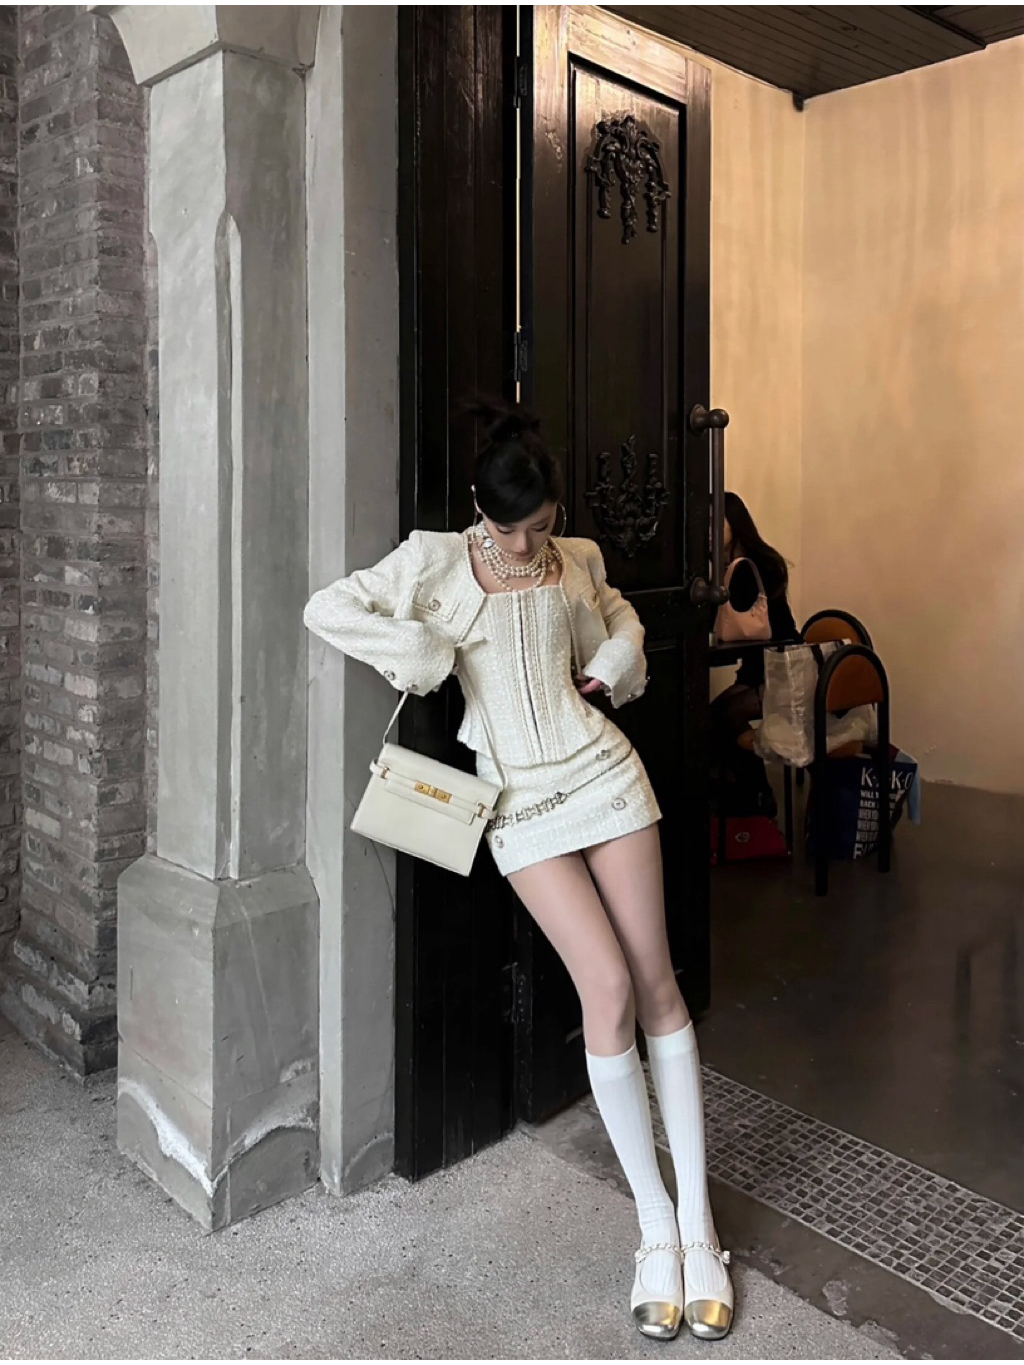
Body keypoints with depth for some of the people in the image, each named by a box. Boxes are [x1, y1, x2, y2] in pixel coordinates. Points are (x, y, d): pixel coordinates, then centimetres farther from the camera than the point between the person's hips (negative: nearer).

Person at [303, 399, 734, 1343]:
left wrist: (619, 659, 7)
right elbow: (327, 610, -7)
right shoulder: (437, 560, -2)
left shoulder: (578, 562, 7)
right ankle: (656, 1228, 7)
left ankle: (697, 1218, 13)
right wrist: (413, 648, -17)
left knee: (658, 985, 1)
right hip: (522, 804, -3)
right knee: (609, 990, -11)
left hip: (604, 775, 3)